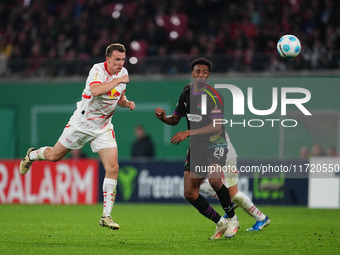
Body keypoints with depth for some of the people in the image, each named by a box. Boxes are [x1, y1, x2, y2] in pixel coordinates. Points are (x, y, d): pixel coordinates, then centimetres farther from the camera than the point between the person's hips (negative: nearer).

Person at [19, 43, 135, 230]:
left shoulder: (123, 73, 1)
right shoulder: (98, 70, -20)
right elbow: (95, 91, -41)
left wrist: (126, 103, -4)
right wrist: (118, 81, -36)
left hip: (104, 127, 4)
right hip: (82, 122, -4)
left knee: (112, 169, -11)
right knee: (54, 156, 11)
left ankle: (106, 216, -6)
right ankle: (32, 155, 48)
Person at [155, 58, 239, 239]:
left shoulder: (213, 96, -15)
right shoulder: (187, 93, 6)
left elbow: (216, 126, -22)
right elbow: (175, 119, 18)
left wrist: (188, 133, -25)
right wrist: (163, 117, -6)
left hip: (215, 144, -7)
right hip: (196, 147, 7)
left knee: (213, 179, -33)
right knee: (189, 193, -1)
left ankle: (232, 219, -11)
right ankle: (220, 223, 16)